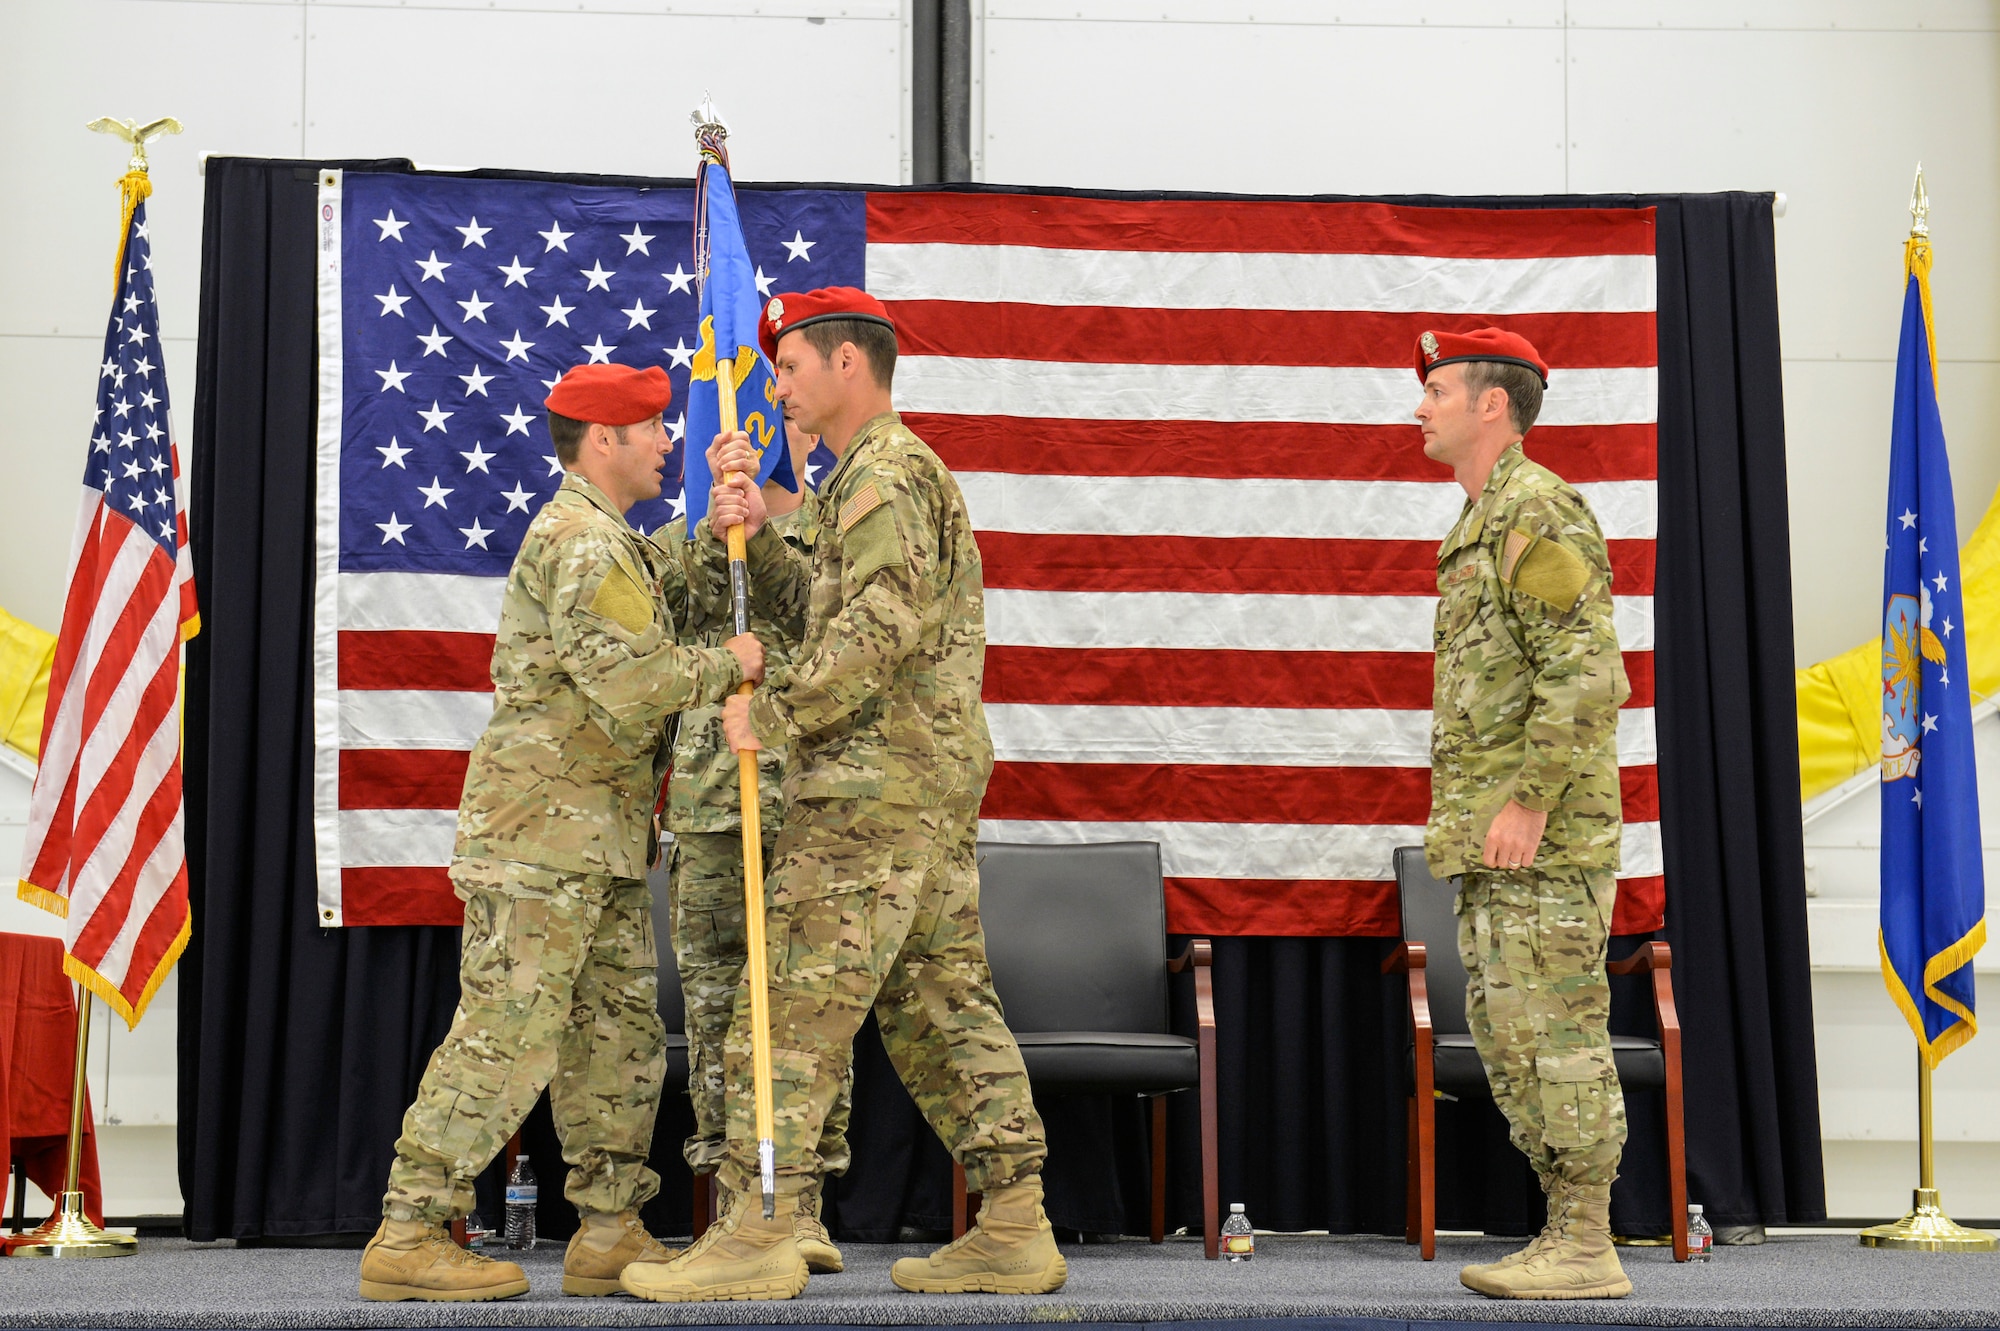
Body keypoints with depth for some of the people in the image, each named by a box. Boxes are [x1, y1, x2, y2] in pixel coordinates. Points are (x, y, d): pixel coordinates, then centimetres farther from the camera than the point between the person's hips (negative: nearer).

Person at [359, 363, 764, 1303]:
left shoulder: (610, 542, 22)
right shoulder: (578, 539, -13)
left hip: (602, 841, 11)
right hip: (541, 833, -11)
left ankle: (610, 1234, 16)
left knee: (620, 1033, 10)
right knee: (507, 1033, -10)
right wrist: (729, 665, -7)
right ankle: (407, 1238, -5)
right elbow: (637, 683, -21)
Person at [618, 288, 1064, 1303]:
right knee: (943, 1001, 10)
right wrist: (752, 536, 5)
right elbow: (819, 609, 18)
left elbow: (877, 629, -22)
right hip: (937, 781, 10)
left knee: (796, 1000, -8)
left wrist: (772, 712, -15)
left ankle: (756, 1234, -5)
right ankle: (1016, 1229, 12)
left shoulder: (884, 475, -10)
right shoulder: (891, 473, 23)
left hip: (874, 784, -10)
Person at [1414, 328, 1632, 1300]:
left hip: (1541, 825, -10)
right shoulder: (1484, 524, 21)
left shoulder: (1540, 510, -11)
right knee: (1503, 1030, 11)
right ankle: (1568, 1229, 16)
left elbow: (1587, 672, -21)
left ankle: (1585, 1252, -1)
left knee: (1556, 1029, -6)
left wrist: (1528, 803, -23)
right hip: (1492, 834, 10)